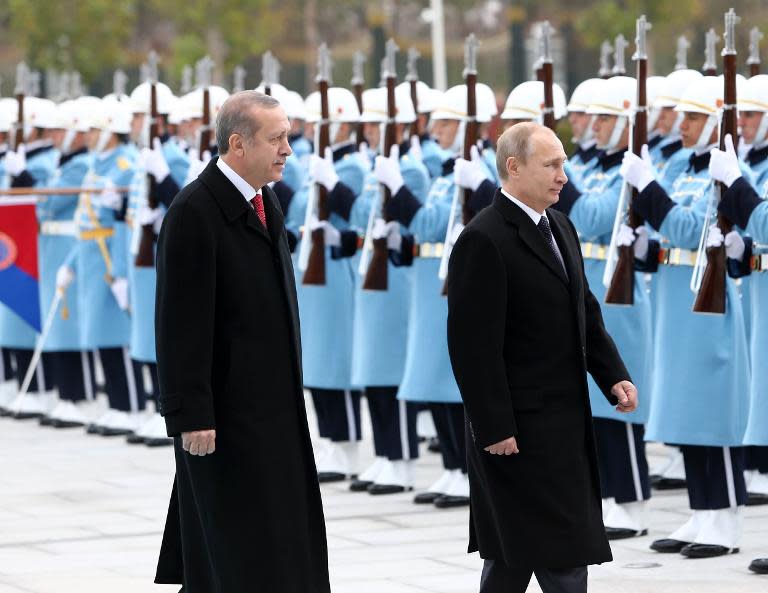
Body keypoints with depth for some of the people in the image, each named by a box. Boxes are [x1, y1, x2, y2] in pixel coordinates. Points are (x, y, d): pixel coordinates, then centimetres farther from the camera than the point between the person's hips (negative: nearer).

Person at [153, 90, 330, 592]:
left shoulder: (265, 202, 11)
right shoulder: (194, 212, -16)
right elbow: (182, 323, -18)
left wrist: (291, 388, 18)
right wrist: (193, 415, -20)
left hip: (273, 406, 9)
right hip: (227, 412, -9)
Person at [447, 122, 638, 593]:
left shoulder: (560, 227, 11)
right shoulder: (483, 241, -17)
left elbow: (587, 312, 18)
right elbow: (474, 345, -18)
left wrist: (613, 376, 4)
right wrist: (494, 428, -19)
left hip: (564, 421, 9)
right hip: (518, 426, -9)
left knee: (513, 554, 15)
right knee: (562, 553, -7)